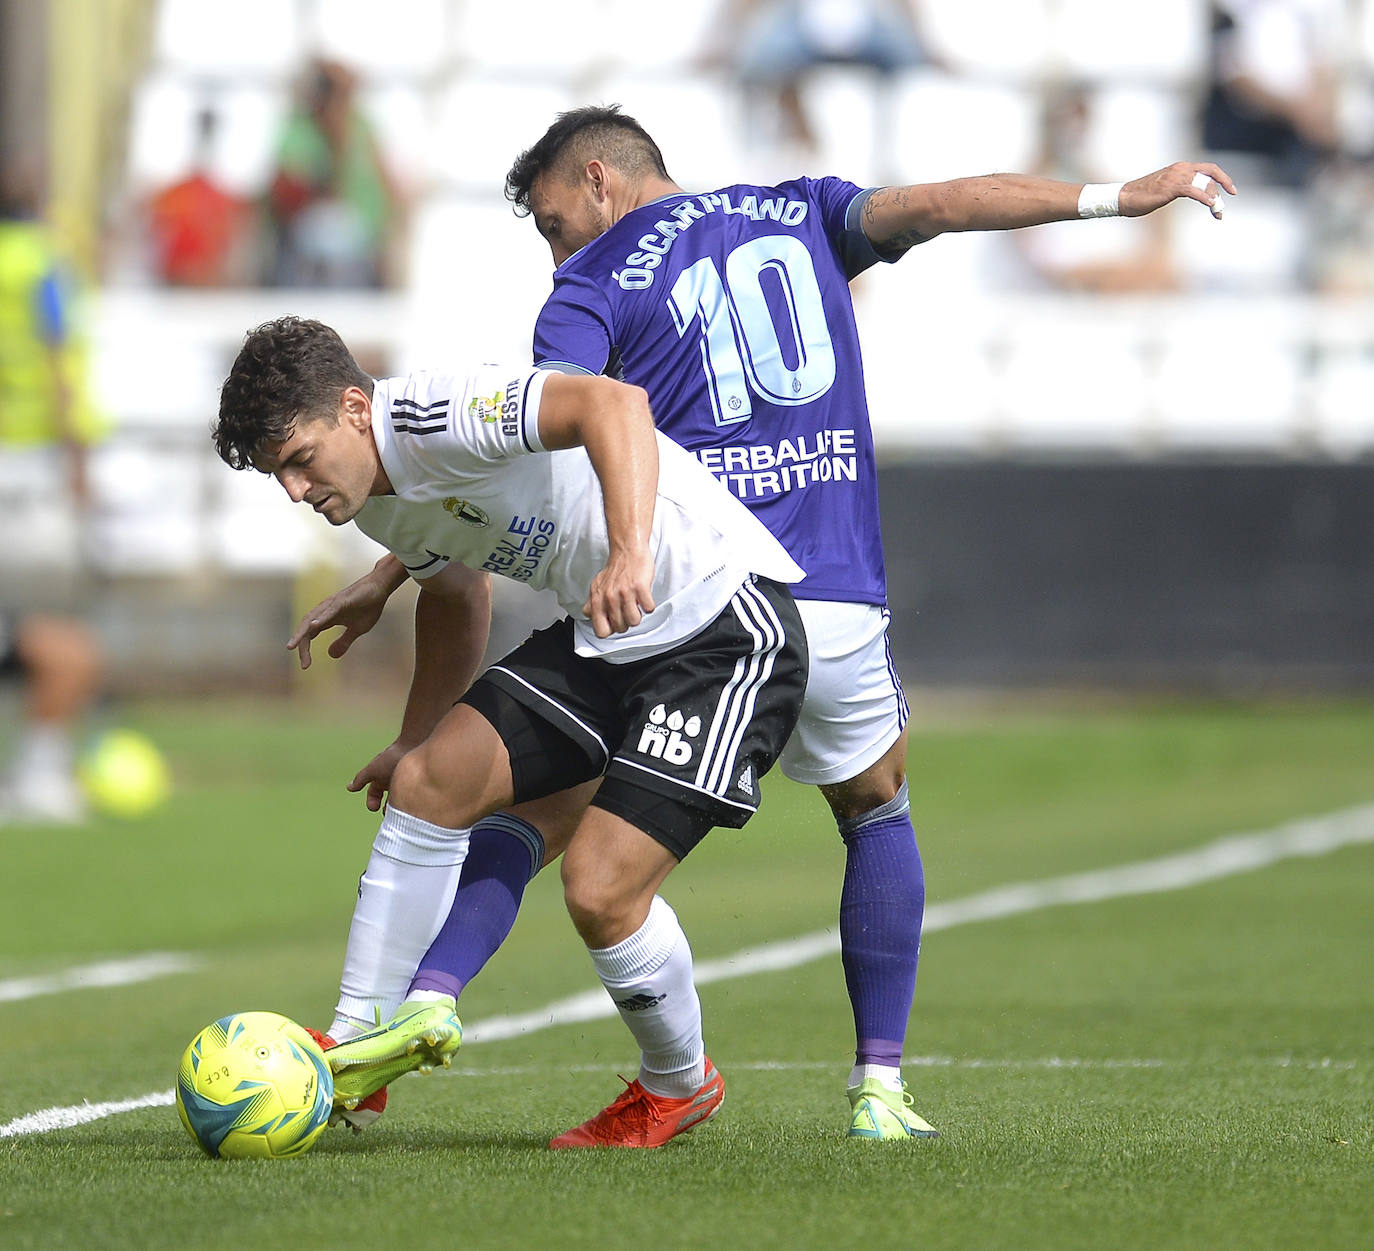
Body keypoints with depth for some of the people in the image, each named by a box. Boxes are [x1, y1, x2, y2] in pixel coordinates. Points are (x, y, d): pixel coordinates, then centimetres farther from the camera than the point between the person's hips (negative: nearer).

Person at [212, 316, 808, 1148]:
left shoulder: (442, 416, -24)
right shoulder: (377, 501, 7)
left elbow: (615, 403, -39)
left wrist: (631, 553, -51)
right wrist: (416, 738, 29)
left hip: (727, 632, -9)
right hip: (606, 640, 9)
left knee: (600, 888, -15)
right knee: (430, 779, -3)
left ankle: (680, 1088, 13)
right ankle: (358, 1038, 6)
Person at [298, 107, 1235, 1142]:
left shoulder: (595, 287, 6)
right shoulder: (802, 216, 18)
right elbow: (936, 205, 4)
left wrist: (388, 577, -4)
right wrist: (1118, 196, 2)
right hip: (838, 609, 3)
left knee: (521, 805, 9)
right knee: (878, 815, 26)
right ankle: (880, 1087, 16)